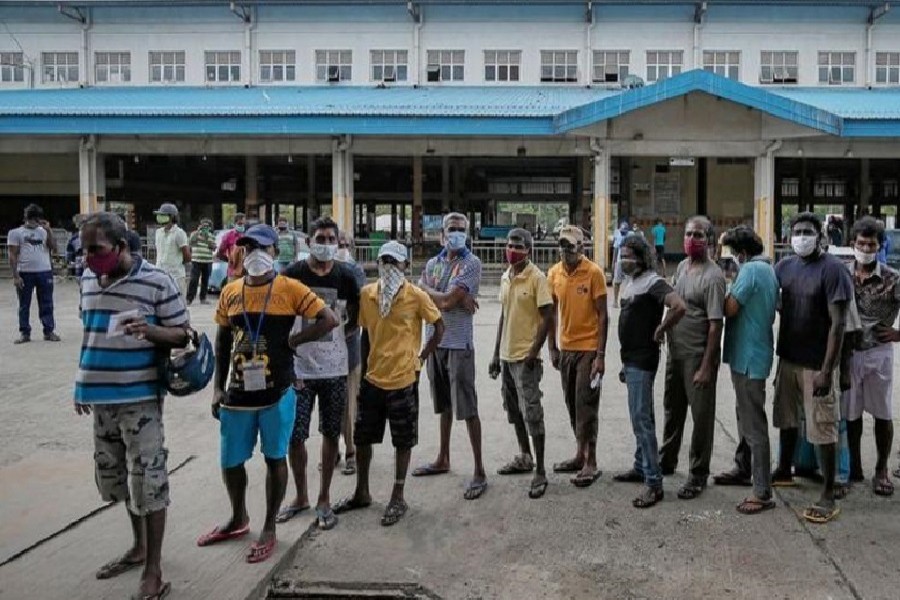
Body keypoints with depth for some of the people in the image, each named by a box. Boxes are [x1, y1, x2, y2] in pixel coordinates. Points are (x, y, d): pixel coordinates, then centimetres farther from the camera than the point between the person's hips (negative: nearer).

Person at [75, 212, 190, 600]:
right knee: (114, 477, 18)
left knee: (147, 481, -2)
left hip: (139, 397, -7)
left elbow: (182, 335, -8)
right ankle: (139, 547, 37)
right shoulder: (88, 279, 8)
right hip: (100, 396, 7)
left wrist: (150, 330, -28)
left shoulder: (157, 282, -13)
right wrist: (83, 384, 19)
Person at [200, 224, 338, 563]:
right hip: (238, 391, 4)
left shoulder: (290, 289, -8)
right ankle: (238, 520, 37)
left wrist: (294, 340, -10)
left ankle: (269, 529, 24)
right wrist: (218, 387, 9)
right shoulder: (230, 292, 5)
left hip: (277, 391, -4)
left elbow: (330, 320, -11)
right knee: (230, 461, 12)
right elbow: (223, 341, 12)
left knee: (275, 458, 8)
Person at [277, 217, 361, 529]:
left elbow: (355, 318, 12)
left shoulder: (345, 277, -1)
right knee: (294, 436, 3)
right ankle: (301, 496, 25)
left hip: (334, 369, 1)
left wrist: (336, 334, 2)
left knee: (331, 434, 9)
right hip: (299, 369, -1)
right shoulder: (292, 275, -6)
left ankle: (324, 499, 24)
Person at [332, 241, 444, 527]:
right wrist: (363, 369, 10)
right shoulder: (366, 294, 1)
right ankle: (362, 493, 31)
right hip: (372, 378, 4)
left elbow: (439, 327, 1)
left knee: (403, 441, 7)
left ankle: (398, 498, 21)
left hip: (403, 379, -4)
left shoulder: (416, 296, -10)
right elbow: (366, 334, 10)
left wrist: (422, 357, -3)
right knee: (362, 437, 13)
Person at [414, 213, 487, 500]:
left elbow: (447, 301, -17)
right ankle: (443, 459, 32)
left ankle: (479, 472, 2)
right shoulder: (433, 263, 11)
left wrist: (427, 289, 0)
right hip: (435, 341, 6)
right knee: (444, 404, 18)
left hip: (458, 344, -6)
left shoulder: (471, 263, -8)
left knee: (467, 408, -5)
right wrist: (457, 299, -14)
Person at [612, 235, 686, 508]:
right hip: (630, 359, 10)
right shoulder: (628, 282, 13)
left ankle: (653, 482, -4)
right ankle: (641, 467, 29)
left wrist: (661, 330, -17)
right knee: (638, 417, 17)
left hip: (643, 361, -10)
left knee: (642, 419, -9)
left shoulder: (653, 282, -16)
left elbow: (679, 307, -32)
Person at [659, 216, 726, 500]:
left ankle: (698, 474, 17)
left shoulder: (712, 276, -16)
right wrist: (666, 335, 14)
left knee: (701, 415, 4)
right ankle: (666, 461, 36)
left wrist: (706, 367, -20)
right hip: (675, 353, 8)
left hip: (698, 357, -8)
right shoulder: (681, 266, 8)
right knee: (673, 409, 20)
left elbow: (715, 325, -18)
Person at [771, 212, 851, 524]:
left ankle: (829, 497, 10)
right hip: (787, 358, 6)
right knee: (787, 419, 19)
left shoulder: (833, 269, -14)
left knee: (822, 428, 0)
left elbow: (838, 324, -16)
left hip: (816, 363, -6)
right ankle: (784, 471, 38)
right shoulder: (784, 266, 5)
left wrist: (827, 370, -19)